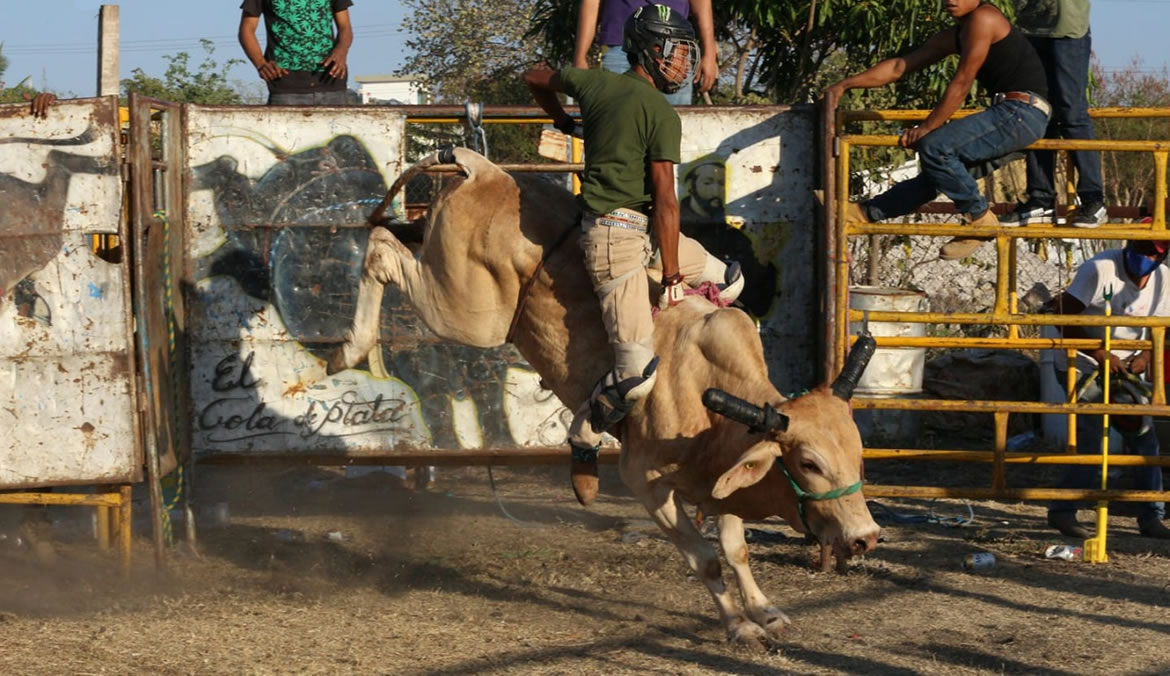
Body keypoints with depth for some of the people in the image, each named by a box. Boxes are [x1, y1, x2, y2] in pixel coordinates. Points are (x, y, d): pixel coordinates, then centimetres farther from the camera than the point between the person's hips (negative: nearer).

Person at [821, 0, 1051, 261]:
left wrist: (927, 129, -8)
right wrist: (845, 84, 17)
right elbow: (900, 66, 22)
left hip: (1024, 113, -10)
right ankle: (866, 213, 16)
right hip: (1009, 115, 10)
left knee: (935, 147, -20)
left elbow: (961, 83, -12)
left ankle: (979, 218, -9)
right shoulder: (953, 36, 19)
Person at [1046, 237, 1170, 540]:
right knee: (1091, 438, -16)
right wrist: (1100, 355, -26)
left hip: (1121, 367, 6)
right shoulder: (1100, 269, -21)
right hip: (1080, 364, -6)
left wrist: (1145, 356, -11)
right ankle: (1062, 512, -3)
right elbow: (1064, 317, -21)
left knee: (1144, 438, 3)